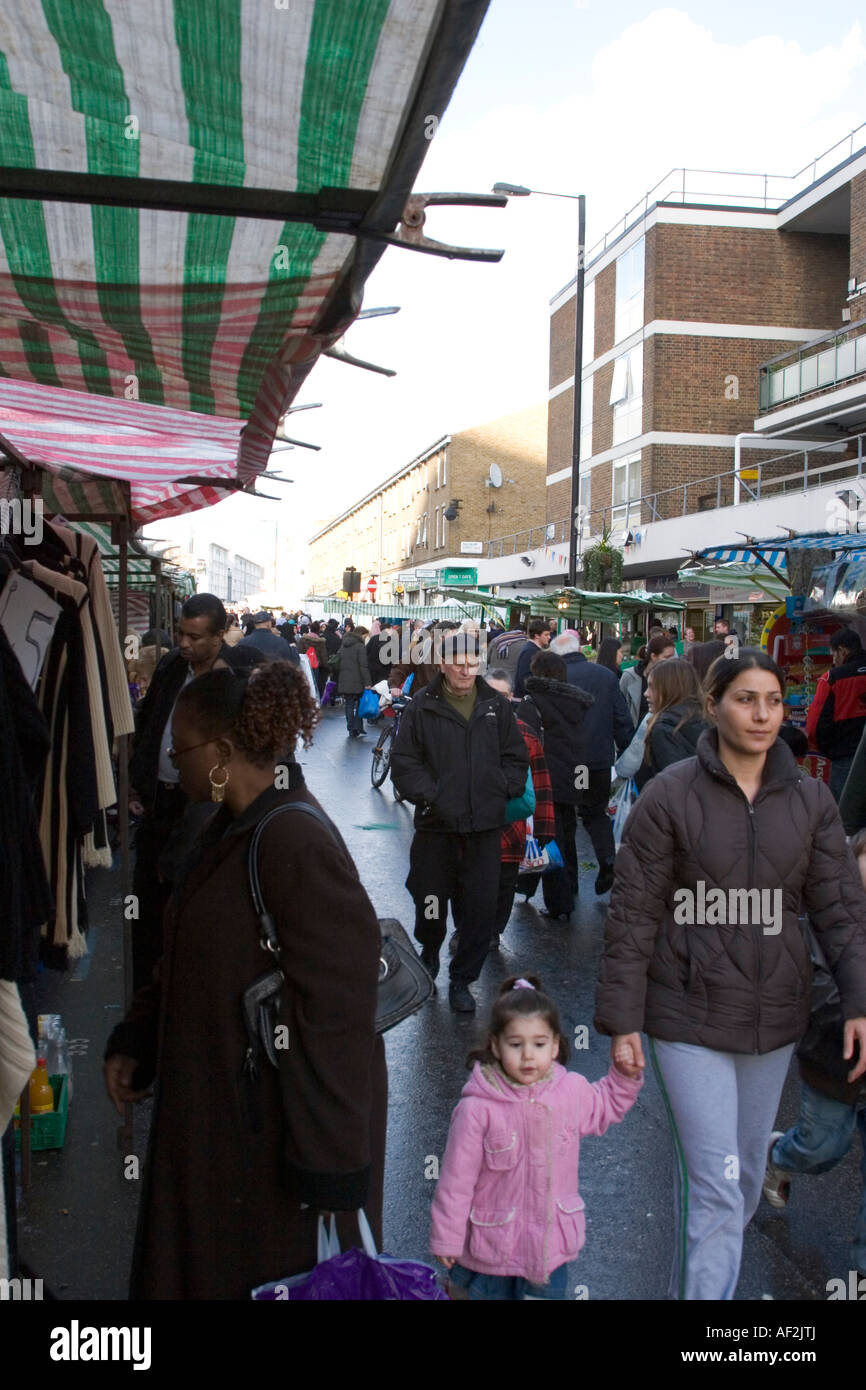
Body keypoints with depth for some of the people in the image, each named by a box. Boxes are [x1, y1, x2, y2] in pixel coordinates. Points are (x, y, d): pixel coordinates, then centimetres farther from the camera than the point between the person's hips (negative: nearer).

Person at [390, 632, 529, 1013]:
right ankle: (429, 953, 42)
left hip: (484, 825, 2)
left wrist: (501, 789, -1)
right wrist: (429, 795, -13)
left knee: (480, 909, 3)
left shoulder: (496, 706, 7)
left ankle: (462, 979, 21)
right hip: (436, 825, -2)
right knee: (431, 904, 10)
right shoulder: (422, 707, -1)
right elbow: (404, 763, -3)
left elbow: (517, 758, 13)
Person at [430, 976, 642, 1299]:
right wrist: (446, 1238, -7)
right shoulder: (477, 1109, -23)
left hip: (550, 1245, 4)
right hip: (491, 1246, -3)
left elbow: (607, 1106, 16)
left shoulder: (573, 1091, -8)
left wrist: (626, 1076, 1)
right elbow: (456, 1179, -14)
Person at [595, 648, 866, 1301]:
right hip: (690, 1017, -4)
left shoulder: (810, 799, 2)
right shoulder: (670, 795, -9)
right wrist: (622, 1018, -8)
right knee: (716, 1186, -6)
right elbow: (633, 913, -7)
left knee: (746, 1177, 17)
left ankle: (704, 1276, 40)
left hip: (775, 1018, 4)